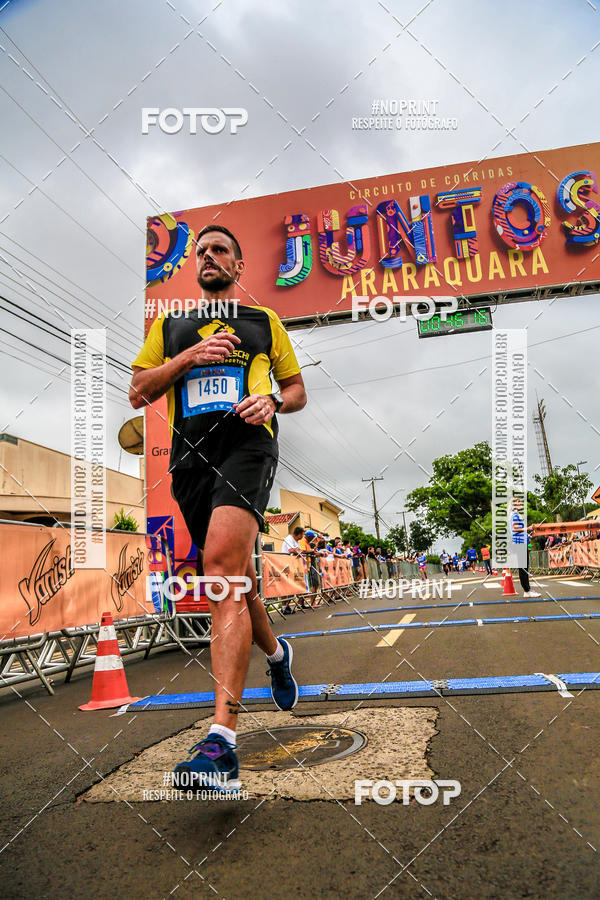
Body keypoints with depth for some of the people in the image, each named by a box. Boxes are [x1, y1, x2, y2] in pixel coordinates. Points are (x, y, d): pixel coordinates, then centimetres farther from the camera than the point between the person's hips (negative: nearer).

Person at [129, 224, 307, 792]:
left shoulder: (264, 320, 21)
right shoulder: (168, 326, 25)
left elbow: (297, 390, 22)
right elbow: (137, 393, 15)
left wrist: (272, 401, -1)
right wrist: (190, 357, 1)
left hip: (246, 444, -4)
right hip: (190, 455, 4)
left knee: (221, 568, -25)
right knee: (233, 579, 8)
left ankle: (221, 740, -30)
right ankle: (275, 652, 41)